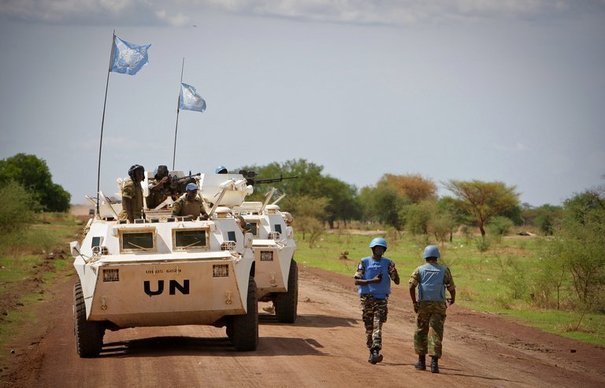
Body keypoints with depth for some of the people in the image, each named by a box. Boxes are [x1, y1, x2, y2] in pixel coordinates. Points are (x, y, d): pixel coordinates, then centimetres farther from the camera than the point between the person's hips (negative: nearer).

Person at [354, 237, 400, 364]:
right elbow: (357, 281, -6)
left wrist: (394, 272, -20)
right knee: (369, 328, 4)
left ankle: (376, 352, -26)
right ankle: (371, 351, 15)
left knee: (378, 326, -14)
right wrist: (372, 281, -19)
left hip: (382, 298, 0)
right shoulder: (364, 262, 2)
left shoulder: (388, 263, 6)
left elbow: (397, 281, 2)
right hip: (367, 298, 0)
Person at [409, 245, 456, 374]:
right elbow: (451, 288, 1)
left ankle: (422, 361, 19)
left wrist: (414, 302, 0)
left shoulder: (420, 270, 4)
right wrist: (453, 299, 21)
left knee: (421, 332, 15)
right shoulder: (444, 270, 4)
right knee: (436, 334, -3)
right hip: (439, 305, 0)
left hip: (423, 304, 0)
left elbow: (412, 286, -9)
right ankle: (434, 362, -14)